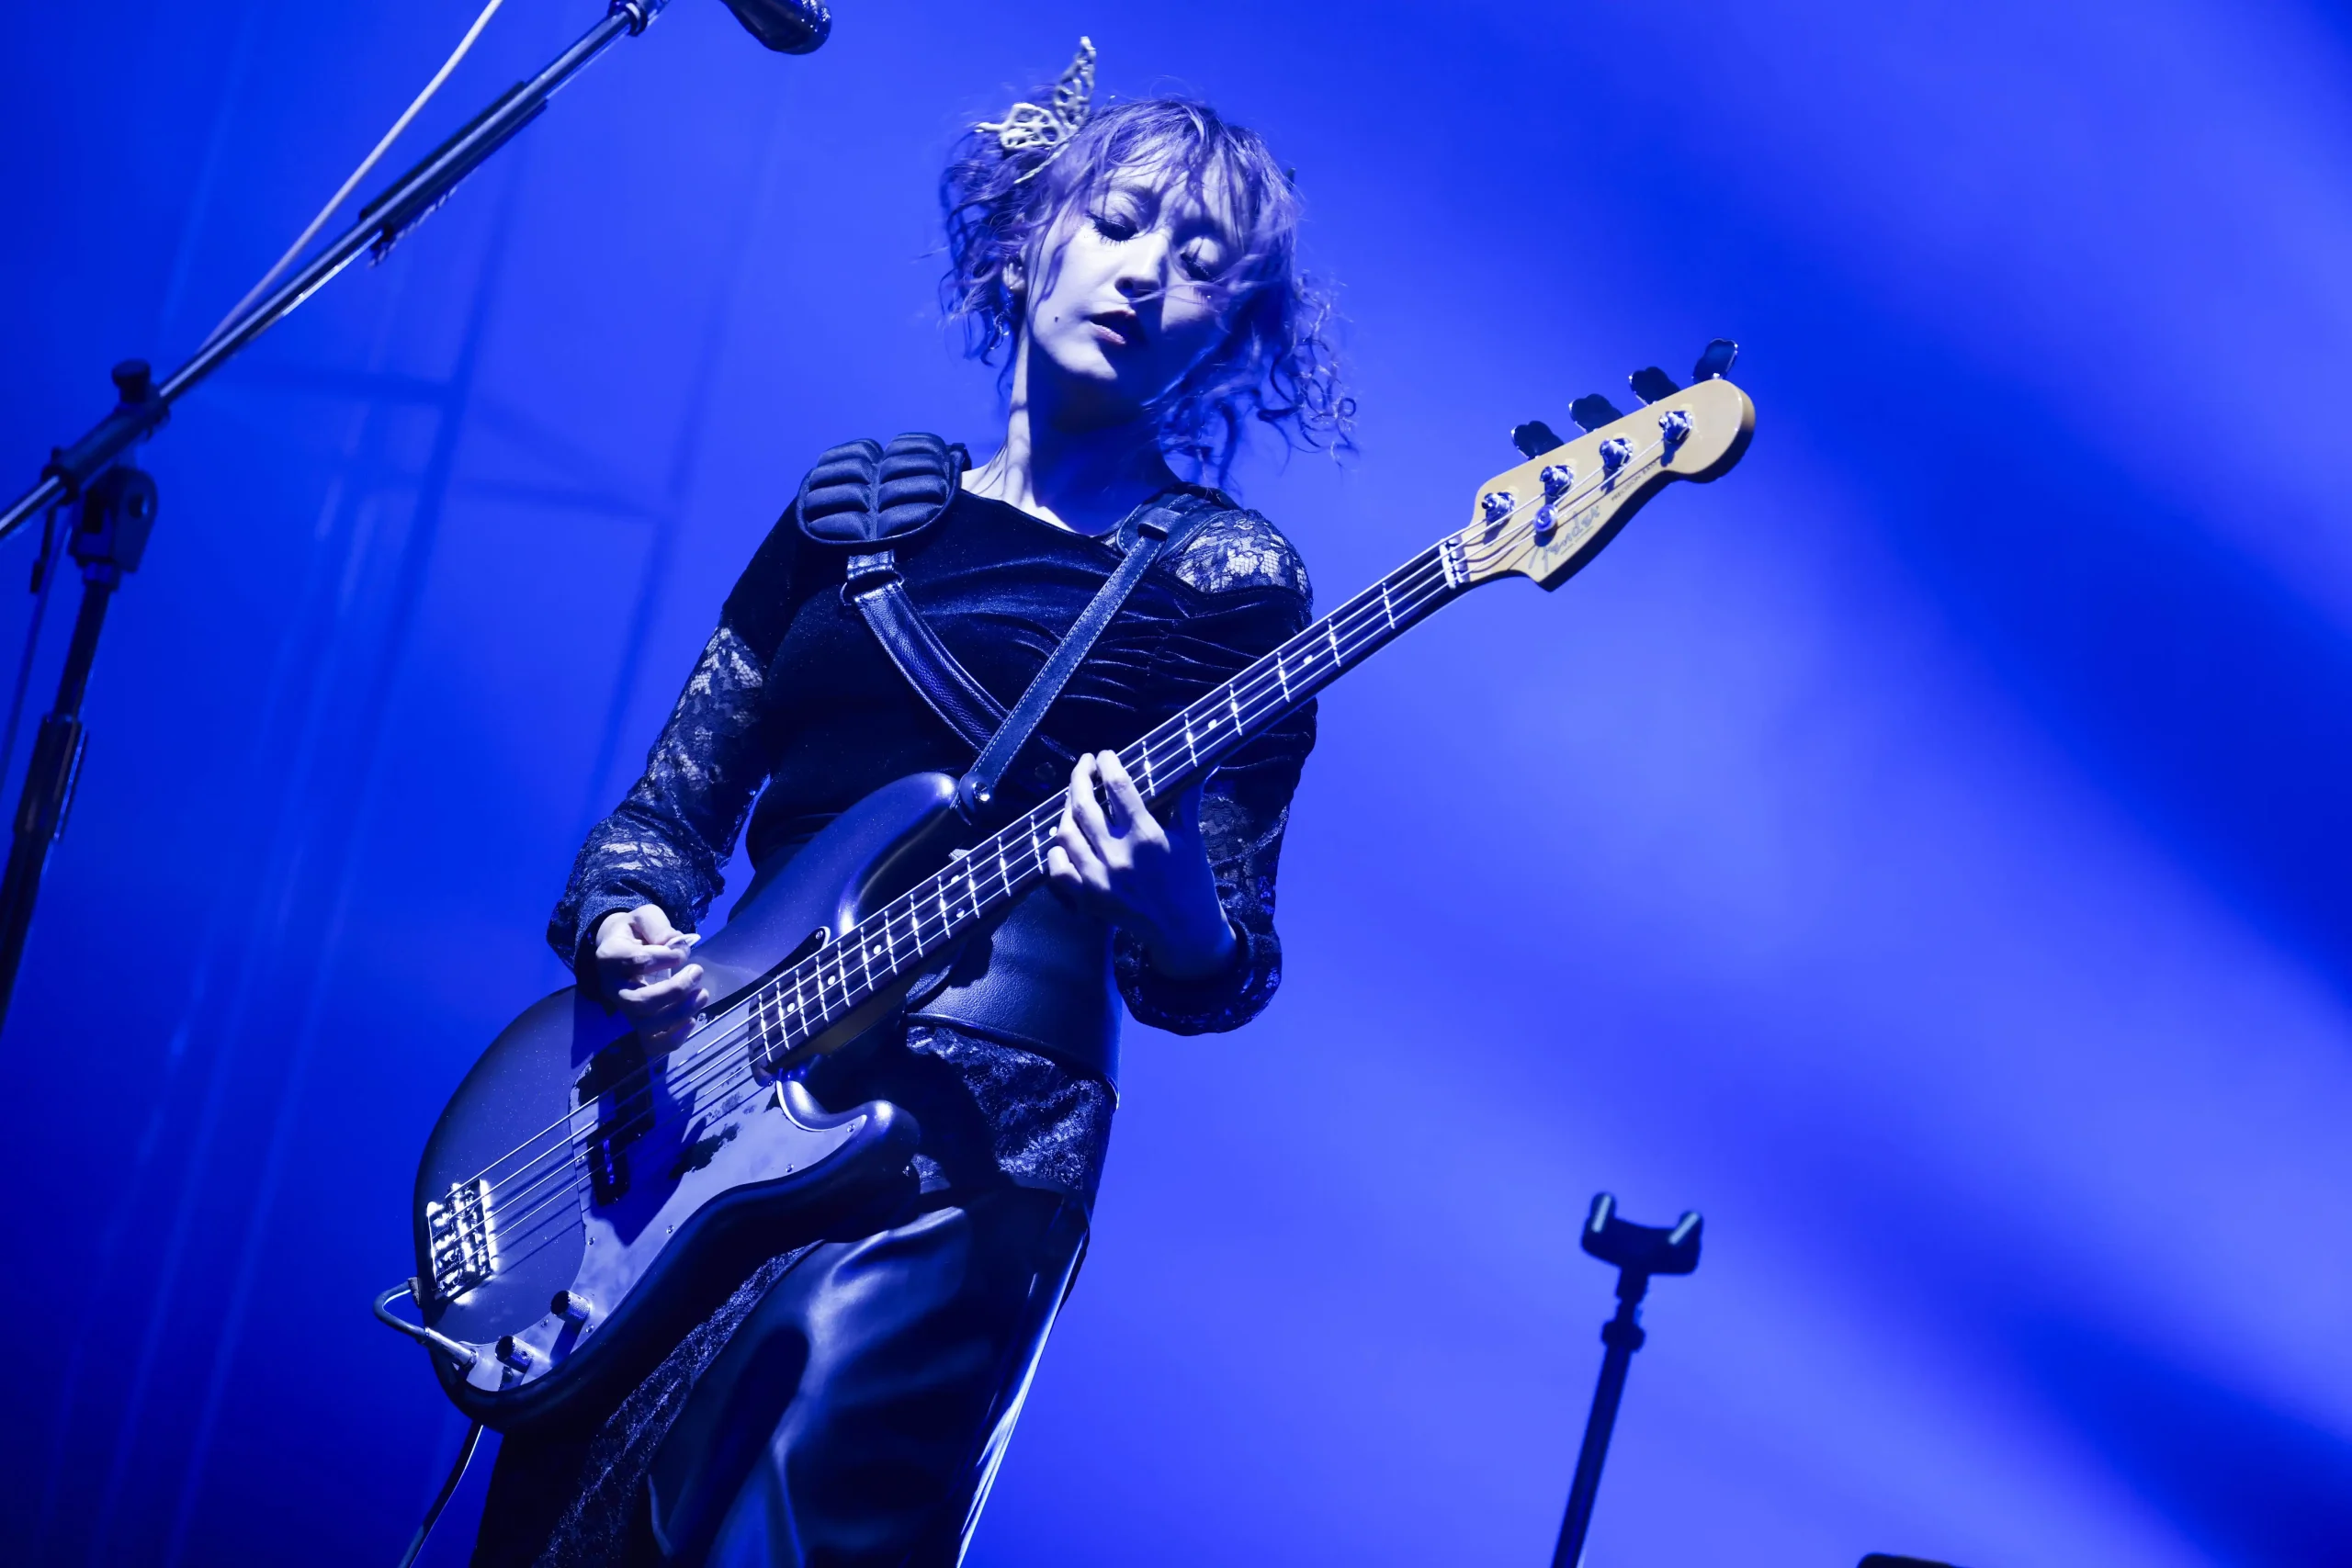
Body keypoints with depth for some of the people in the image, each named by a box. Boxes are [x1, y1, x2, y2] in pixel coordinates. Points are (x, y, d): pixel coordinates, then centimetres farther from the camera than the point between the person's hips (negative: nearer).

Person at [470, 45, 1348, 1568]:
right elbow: (674, 805, 18)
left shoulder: (1229, 580, 5)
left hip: (974, 1116, -4)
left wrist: (1175, 915, -20)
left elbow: (1218, 982, 3)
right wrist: (625, 930, -4)